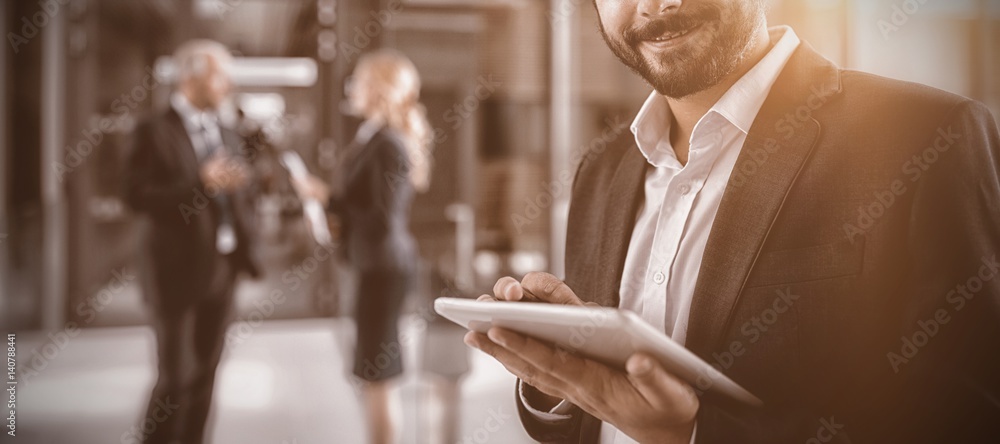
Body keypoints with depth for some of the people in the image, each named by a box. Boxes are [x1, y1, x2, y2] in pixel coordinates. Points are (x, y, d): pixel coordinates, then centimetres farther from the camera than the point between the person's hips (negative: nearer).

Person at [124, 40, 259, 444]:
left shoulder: (227, 136, 14)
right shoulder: (155, 132, -6)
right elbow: (137, 197, -15)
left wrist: (246, 249, 6)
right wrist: (201, 183, -22)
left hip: (222, 270, 6)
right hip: (178, 270, -6)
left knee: (205, 375, 10)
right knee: (175, 377, -2)